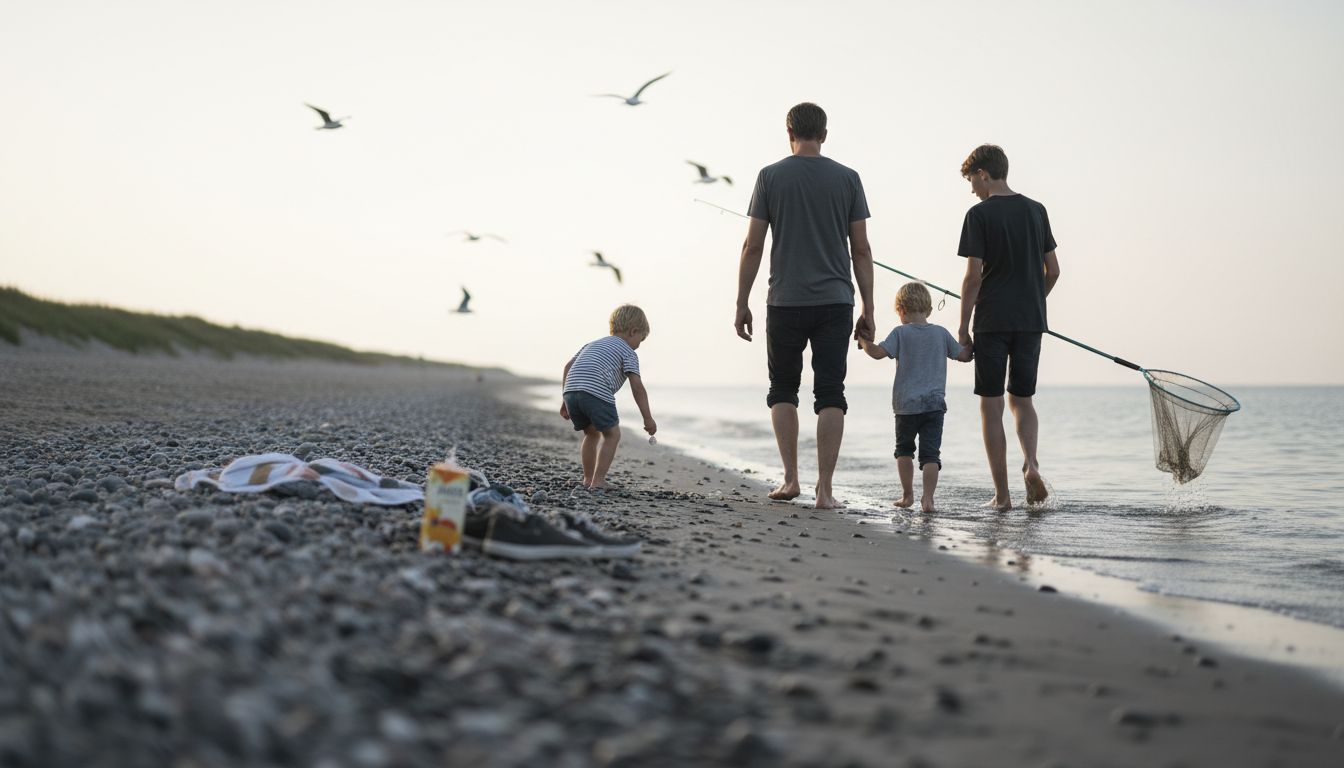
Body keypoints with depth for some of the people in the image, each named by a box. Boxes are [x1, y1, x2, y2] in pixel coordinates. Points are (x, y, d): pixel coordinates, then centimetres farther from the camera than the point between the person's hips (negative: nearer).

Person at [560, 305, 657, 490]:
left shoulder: (592, 344, 34)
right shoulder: (628, 352, 14)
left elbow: (568, 366, 24)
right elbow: (637, 386, 3)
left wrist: (566, 401, 27)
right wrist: (648, 418, 3)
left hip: (571, 391, 6)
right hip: (597, 394, -6)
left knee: (592, 433, 26)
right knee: (612, 434, 10)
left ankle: (588, 479, 25)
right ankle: (598, 481, 0)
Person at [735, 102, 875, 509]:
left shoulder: (770, 177, 0)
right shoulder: (847, 178, 4)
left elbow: (753, 246, -2)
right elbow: (860, 249, 2)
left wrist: (742, 303, 5)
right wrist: (868, 311, 7)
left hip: (785, 302, -1)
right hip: (835, 302, 1)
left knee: (783, 390, 14)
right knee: (830, 395, 3)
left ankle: (790, 478, 6)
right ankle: (824, 489, -1)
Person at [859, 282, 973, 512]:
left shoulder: (900, 333, -3)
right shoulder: (941, 333, 7)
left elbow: (878, 352, -13)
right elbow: (964, 356, 14)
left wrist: (863, 341, 4)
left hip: (906, 404, -1)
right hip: (935, 403, 1)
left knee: (904, 450, 18)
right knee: (930, 453, -2)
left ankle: (907, 494, 20)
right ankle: (927, 498, -15)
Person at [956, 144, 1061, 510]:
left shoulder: (979, 214, -7)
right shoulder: (1036, 210, 8)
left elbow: (973, 276, -11)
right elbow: (1052, 270, 10)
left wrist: (963, 326, -4)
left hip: (992, 322, -4)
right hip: (1031, 321, 5)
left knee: (992, 405, 3)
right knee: (1022, 399, 16)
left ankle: (1002, 494, 2)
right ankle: (1030, 462, -11)